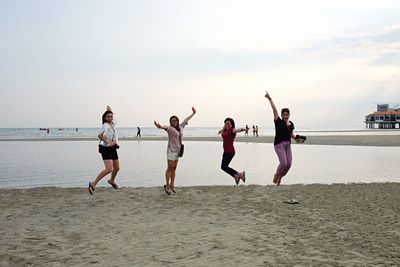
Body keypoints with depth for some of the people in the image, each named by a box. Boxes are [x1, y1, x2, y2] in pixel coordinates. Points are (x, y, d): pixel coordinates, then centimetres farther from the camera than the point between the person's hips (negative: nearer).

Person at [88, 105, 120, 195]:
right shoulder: (105, 125, -15)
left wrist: (109, 110, 23)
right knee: (109, 169, -21)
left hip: (113, 149, 9)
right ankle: (93, 184, -18)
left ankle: (112, 181, 47)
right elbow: (100, 135, -32)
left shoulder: (112, 124, 10)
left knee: (116, 168, 20)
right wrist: (107, 142, -25)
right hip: (106, 149, -9)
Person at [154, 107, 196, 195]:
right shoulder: (170, 128, -11)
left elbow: (186, 120, 25)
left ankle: (172, 185, 14)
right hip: (171, 150, -6)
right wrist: (160, 126, -59)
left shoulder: (180, 127, 9)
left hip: (177, 150, 6)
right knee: (170, 168, -6)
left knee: (174, 168, 9)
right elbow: (165, 127, -35)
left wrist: (193, 113, 38)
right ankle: (167, 186, 0)